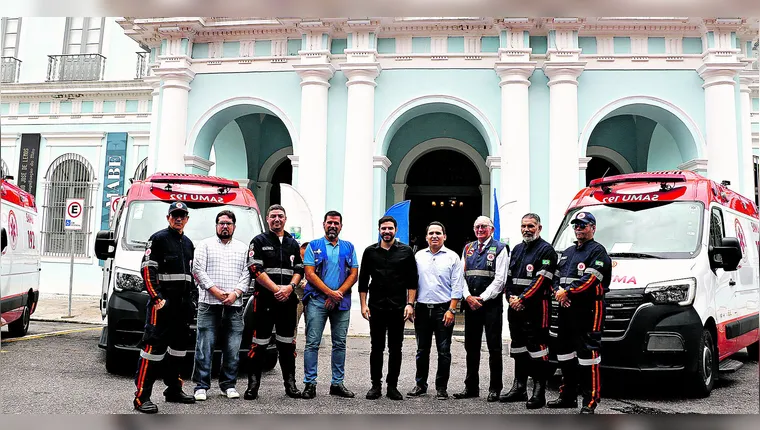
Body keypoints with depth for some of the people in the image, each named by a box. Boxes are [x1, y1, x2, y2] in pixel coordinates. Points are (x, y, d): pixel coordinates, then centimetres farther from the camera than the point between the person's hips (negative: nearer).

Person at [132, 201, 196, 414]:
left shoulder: (188, 243, 19)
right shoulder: (158, 239, -4)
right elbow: (147, 269, -12)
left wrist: (191, 297, 16)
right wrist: (156, 297, -18)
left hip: (183, 303, 8)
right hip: (163, 301, -8)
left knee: (178, 345, 14)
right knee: (154, 346, -12)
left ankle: (173, 390, 25)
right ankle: (142, 396, -9)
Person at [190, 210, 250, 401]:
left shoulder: (243, 248, 16)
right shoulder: (205, 245, 11)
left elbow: (247, 275, 9)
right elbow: (198, 270, 1)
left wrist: (235, 293, -7)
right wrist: (215, 291, -10)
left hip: (234, 305, 2)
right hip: (209, 304, -2)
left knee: (232, 348, 3)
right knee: (204, 346, -3)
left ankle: (228, 385, 13)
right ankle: (201, 385, 4)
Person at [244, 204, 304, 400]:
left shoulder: (293, 243, 16)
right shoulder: (259, 241, 3)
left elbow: (299, 270, 13)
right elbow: (256, 270, -7)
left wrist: (290, 287, -6)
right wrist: (276, 289, -14)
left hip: (288, 300, 4)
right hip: (264, 299, -4)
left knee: (287, 343, 9)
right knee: (259, 343, -3)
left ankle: (290, 384, 16)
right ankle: (253, 385, 5)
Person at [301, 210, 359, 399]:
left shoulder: (348, 248, 13)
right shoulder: (314, 246, 5)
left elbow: (354, 274, 6)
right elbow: (310, 274, -4)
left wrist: (338, 294, -8)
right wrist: (330, 292, -12)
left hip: (342, 302, 3)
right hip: (317, 300, -3)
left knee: (340, 344, 7)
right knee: (312, 343, -4)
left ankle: (337, 383, 15)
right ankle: (309, 383, 2)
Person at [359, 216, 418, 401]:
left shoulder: (406, 252, 3)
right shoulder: (370, 251, 5)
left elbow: (412, 281, 3)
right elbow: (363, 280, 7)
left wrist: (410, 304, -5)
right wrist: (363, 304, 0)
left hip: (398, 308, 0)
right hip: (376, 307, 1)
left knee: (396, 349, 6)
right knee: (376, 348, 6)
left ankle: (392, 386, 15)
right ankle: (376, 385, 16)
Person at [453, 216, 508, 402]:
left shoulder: (499, 249, 0)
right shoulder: (468, 249, 15)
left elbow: (499, 279, -8)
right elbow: (462, 275, 9)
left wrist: (482, 298, -12)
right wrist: (468, 296, -6)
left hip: (491, 304, -5)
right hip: (470, 303, 5)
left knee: (494, 347, 0)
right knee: (471, 347, 10)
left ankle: (495, 389, 7)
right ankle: (471, 387, 19)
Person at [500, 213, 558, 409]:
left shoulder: (546, 250, -5)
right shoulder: (517, 249, 19)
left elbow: (541, 279, -15)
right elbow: (509, 277, 17)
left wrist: (522, 299, -17)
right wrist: (511, 297, 0)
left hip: (535, 307, -8)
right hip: (515, 307, 8)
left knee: (536, 347, -7)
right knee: (518, 347, 13)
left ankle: (539, 392, -1)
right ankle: (519, 388, 23)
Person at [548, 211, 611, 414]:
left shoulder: (598, 251, -2)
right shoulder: (567, 252, 23)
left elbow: (591, 279, -15)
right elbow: (556, 277, 19)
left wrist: (567, 292, -16)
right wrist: (558, 292, -2)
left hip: (588, 309, -8)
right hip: (566, 309, 8)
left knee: (588, 353, -11)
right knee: (565, 352, 12)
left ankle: (590, 401, -7)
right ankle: (568, 396, 23)